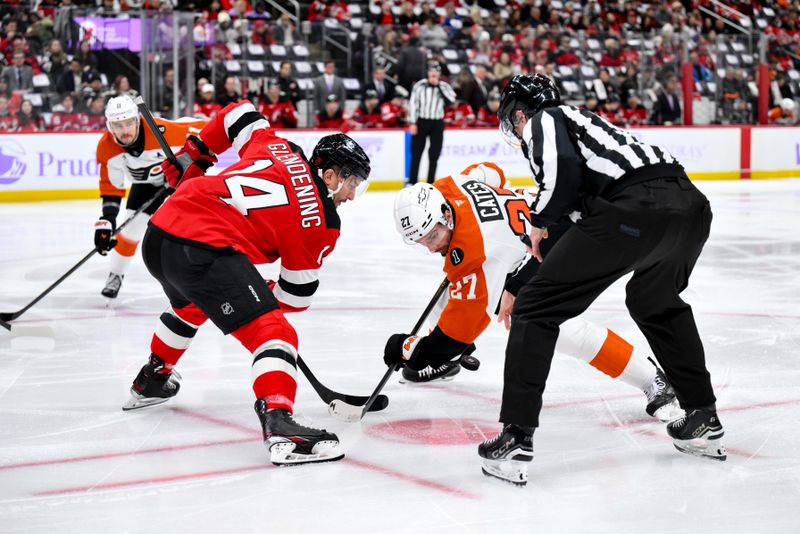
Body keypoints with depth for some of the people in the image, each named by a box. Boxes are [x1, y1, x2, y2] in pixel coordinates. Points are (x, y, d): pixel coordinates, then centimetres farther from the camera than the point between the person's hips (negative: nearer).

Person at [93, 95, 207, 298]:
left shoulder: (162, 130, -42)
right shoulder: (106, 147, -26)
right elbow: (111, 185, -12)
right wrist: (107, 219, -20)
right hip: (146, 181, 3)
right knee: (131, 227, 1)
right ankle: (115, 275, 24)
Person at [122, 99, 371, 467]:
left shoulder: (279, 147, 16)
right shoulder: (321, 222, 1)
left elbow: (240, 115, 30)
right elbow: (296, 295, 7)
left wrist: (194, 151, 37)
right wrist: (266, 295, 27)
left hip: (159, 233, 9)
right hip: (206, 250, -9)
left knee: (190, 306, 39)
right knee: (272, 333, -10)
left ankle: (150, 382, 59)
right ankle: (279, 426, -31)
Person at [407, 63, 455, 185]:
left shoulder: (444, 86, 1)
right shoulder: (419, 85, -3)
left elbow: (451, 99, -16)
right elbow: (413, 104, -4)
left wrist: (439, 85, -16)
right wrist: (412, 123, -9)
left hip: (437, 124, 1)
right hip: (421, 121, -1)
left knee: (434, 154, 3)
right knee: (416, 153, 1)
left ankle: (430, 183, 10)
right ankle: (412, 181, 7)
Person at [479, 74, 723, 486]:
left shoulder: (542, 120, 14)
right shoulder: (578, 119, 38)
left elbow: (563, 173, -9)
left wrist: (539, 219, 10)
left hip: (633, 209, -8)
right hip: (691, 205, 9)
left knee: (537, 308, 2)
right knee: (656, 301, 36)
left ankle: (516, 440, -3)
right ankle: (703, 420, 37)